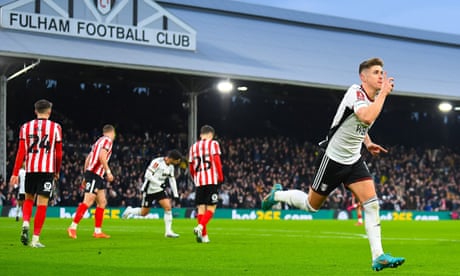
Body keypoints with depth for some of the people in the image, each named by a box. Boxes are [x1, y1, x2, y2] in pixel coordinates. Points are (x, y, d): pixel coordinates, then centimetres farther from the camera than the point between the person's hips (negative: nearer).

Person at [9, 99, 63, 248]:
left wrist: (15, 173, 1)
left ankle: (25, 224, -4)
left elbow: (21, 152, 0)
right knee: (42, 204, 0)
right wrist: (57, 171, 17)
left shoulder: (26, 127, 5)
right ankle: (35, 238, -1)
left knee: (29, 199, 21)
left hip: (30, 169, 2)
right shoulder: (55, 127, 1)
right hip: (47, 169, -2)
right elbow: (58, 153, 3)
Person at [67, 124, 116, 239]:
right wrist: (108, 171, -20)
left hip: (97, 177, 10)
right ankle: (73, 227, -18)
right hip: (94, 175, -10)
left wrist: (86, 177, 24)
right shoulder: (108, 140, -5)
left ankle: (98, 231, 9)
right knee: (88, 201, -15)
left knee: (102, 202, 10)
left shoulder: (99, 141, 22)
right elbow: (102, 156, -21)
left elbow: (88, 159, 22)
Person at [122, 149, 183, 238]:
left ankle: (168, 231, -9)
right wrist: (159, 183, -27)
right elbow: (148, 175, -23)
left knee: (168, 207, -12)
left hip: (160, 190, 6)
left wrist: (176, 195, 9)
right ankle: (129, 211, 33)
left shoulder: (171, 167, 5)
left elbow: (172, 180, 14)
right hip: (149, 190, -6)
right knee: (144, 213, 3)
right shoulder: (157, 162, -21)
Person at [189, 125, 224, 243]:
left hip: (199, 181, 4)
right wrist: (221, 176, -4)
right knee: (211, 208, -2)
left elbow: (191, 167, 17)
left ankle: (204, 236, 5)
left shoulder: (193, 146, 17)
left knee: (201, 208, 7)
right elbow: (216, 160, -11)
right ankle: (200, 227, -24)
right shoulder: (213, 143, 3)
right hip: (212, 180, -4)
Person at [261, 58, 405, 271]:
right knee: (312, 205, 7)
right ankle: (277, 195, 35)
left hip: (354, 160, 7)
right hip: (333, 158, -7)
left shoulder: (373, 97, 5)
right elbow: (367, 117, -42)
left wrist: (368, 143, 11)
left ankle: (378, 257, -11)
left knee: (372, 203, -10)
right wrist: (383, 93, -34)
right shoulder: (355, 92, -22)